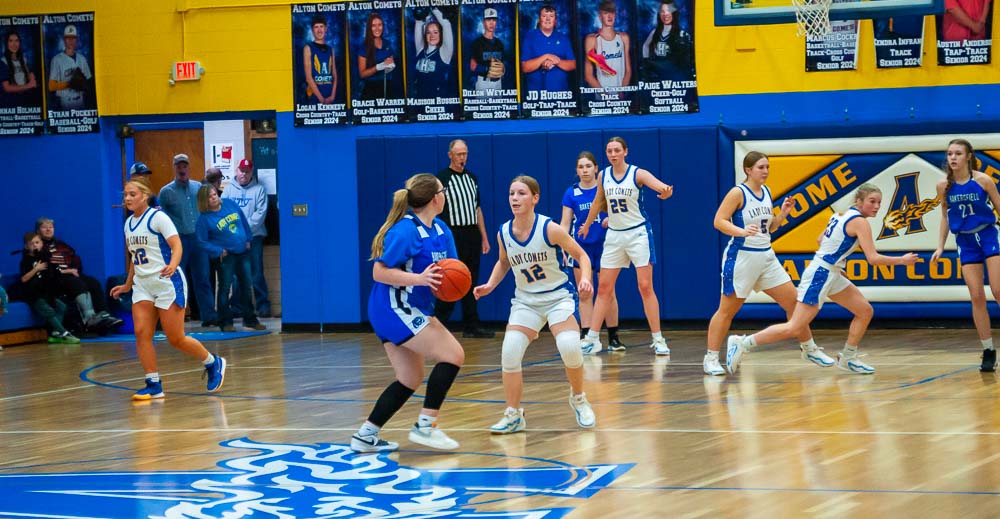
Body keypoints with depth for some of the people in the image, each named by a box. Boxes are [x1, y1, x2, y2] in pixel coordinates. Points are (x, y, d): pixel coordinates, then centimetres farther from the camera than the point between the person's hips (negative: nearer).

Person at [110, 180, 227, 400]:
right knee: (141, 333, -9)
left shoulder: (157, 217, -10)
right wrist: (127, 285, 26)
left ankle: (214, 363, 20)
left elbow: (177, 245, -19)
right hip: (142, 285, 7)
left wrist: (172, 265, -37)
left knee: (176, 339, -4)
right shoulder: (129, 223, 12)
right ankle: (153, 385, -4)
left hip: (168, 282, -7)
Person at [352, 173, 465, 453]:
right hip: (395, 307, -10)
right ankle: (425, 426, -11)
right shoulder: (406, 231, -18)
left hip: (411, 311, 10)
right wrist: (420, 278, -31)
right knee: (453, 355, -14)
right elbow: (379, 272, -20)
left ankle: (365, 436, 16)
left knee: (410, 380, 14)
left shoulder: (441, 230, 8)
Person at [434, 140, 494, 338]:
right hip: (453, 237, -6)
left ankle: (472, 326, 13)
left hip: (472, 237, 6)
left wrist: (484, 237, 16)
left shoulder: (471, 178, 14)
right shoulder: (442, 179, -6)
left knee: (471, 284, 9)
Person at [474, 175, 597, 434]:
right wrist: (490, 285, 1)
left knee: (569, 347, -25)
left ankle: (578, 399, 4)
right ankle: (514, 415, 2)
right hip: (525, 300, 4)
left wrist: (585, 278, -25)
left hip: (558, 296, -4)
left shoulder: (550, 229, -18)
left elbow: (581, 255, -7)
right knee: (509, 352, -14)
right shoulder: (503, 233, -5)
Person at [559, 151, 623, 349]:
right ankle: (586, 337, 5)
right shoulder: (571, 193, 2)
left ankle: (613, 337, 10)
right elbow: (565, 223, 1)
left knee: (608, 292, 2)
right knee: (584, 295, 2)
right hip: (581, 246, 1)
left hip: (603, 245, -1)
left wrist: (611, 218, -15)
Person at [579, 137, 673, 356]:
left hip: (638, 233, -4)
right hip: (614, 235, 5)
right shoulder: (604, 175, 2)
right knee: (603, 288, 4)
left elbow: (659, 185, -29)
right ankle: (592, 339, 7)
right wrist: (586, 225, 30)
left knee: (645, 287, -7)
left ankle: (658, 340, -1)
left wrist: (666, 192, -52)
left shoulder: (638, 173, -12)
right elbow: (598, 202, 20)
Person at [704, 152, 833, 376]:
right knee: (727, 310, -1)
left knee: (793, 301, 5)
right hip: (741, 257, -7)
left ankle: (809, 349, 18)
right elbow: (719, 221, -17)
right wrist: (742, 231, -31)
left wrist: (783, 213, 1)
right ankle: (711, 359, 8)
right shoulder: (738, 193, -11)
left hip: (766, 257, 7)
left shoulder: (766, 193, 10)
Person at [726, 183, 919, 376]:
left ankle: (847, 358, 18)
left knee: (865, 311, 10)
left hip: (832, 275, 10)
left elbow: (821, 239, 23)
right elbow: (873, 258, -20)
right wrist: (902, 260, -10)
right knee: (795, 328, -11)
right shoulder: (860, 222, -15)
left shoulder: (844, 215, 12)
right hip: (820, 275, -10)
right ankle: (742, 343, -6)